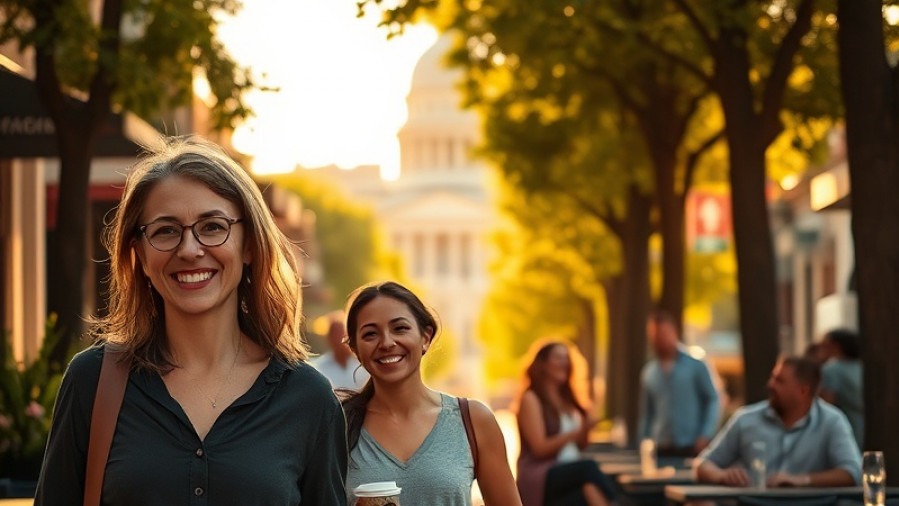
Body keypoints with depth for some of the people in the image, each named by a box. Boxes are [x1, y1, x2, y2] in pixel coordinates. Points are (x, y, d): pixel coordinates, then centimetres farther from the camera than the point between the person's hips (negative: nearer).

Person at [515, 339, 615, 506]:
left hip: (570, 474, 6)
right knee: (588, 467, -36)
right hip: (539, 478, -6)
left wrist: (585, 430, 2)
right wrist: (576, 432, -17)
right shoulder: (531, 399, 0)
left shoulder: (566, 400, 22)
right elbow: (540, 448, -10)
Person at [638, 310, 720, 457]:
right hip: (660, 449, 2)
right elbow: (646, 412, 15)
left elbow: (712, 400, 1)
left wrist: (706, 435, -8)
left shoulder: (696, 366, 1)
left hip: (692, 447, -2)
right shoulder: (648, 372, 10)